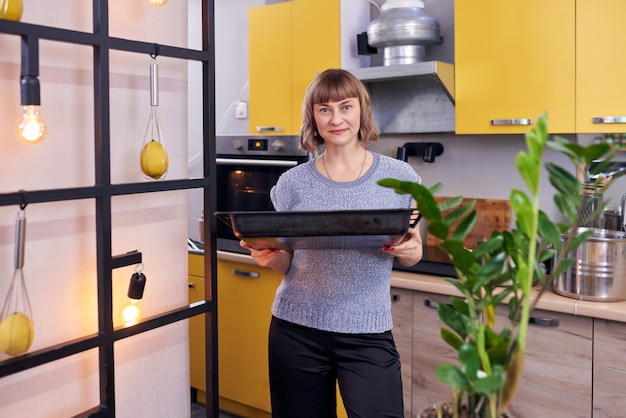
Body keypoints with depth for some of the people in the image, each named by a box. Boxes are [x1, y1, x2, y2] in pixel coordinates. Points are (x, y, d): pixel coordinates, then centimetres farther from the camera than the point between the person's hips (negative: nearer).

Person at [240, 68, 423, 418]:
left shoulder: (399, 177, -1)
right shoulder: (294, 182, 1)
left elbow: (412, 253, 8)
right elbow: (287, 264, 7)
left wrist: (412, 252, -15)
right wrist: (267, 255, -15)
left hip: (368, 334, -1)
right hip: (297, 330, 1)